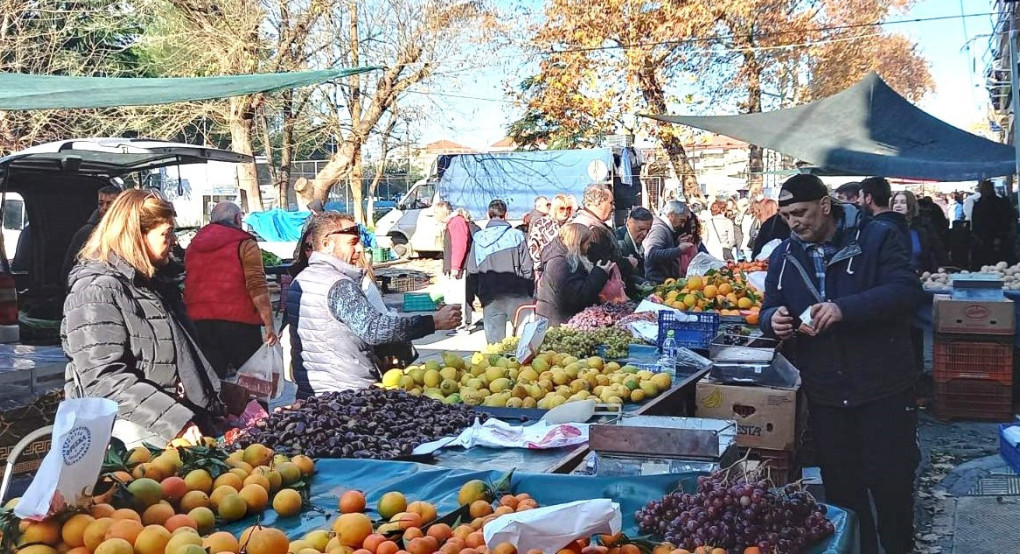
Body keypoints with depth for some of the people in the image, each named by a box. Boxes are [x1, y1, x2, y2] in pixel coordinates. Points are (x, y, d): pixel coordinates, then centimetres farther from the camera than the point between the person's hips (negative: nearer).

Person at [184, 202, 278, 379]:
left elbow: (187, 290, 17)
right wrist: (269, 325, -14)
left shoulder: (193, 246, 18)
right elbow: (256, 286, -12)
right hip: (238, 322, -5)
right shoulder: (244, 244, 0)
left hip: (198, 323, 5)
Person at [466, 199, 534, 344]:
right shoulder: (516, 236, -6)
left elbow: (472, 270, 4)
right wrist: (530, 292, 5)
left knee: (494, 342, 5)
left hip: (489, 298, 2)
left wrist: (479, 293, 13)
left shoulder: (479, 239, 0)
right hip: (516, 296, -2)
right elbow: (527, 267, -4)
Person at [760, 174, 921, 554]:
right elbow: (768, 311, 12)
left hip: (883, 389, -4)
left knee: (891, 486, 5)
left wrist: (845, 308, -33)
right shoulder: (784, 256, 7)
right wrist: (773, 319, -14)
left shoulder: (876, 238, -8)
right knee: (840, 487, 15)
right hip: (825, 394, 4)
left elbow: (907, 291, -20)